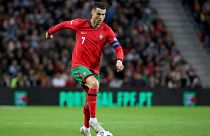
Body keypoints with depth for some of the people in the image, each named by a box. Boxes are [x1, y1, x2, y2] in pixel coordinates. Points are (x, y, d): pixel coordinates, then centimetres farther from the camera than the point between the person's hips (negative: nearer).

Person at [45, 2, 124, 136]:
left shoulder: (106, 30, -4)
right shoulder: (80, 24, -5)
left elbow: (118, 47, -9)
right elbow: (64, 24, 13)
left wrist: (119, 60, -28)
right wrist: (50, 32, 26)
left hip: (94, 68, 3)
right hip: (78, 66, -3)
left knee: (90, 101, 11)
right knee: (94, 84, -31)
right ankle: (93, 119, -26)